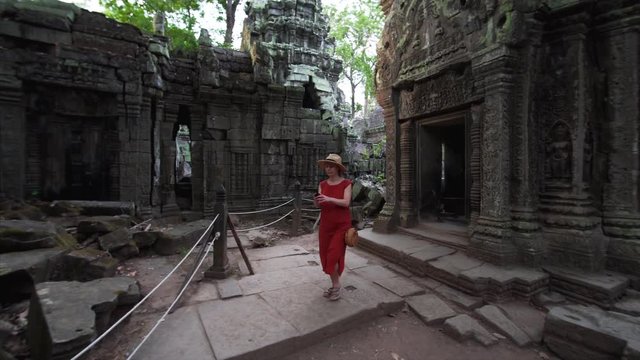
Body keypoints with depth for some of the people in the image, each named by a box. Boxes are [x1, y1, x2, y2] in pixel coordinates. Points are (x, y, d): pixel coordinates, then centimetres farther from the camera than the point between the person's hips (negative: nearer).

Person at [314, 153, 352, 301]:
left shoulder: (346, 183, -7)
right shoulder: (322, 184, 4)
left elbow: (346, 202, -18)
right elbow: (319, 205, -2)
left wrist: (329, 199, -31)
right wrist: (316, 201, -25)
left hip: (342, 225, -4)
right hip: (326, 224, 5)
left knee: (334, 255, -7)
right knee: (326, 256, 8)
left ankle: (336, 286, 14)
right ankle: (334, 285, 25)